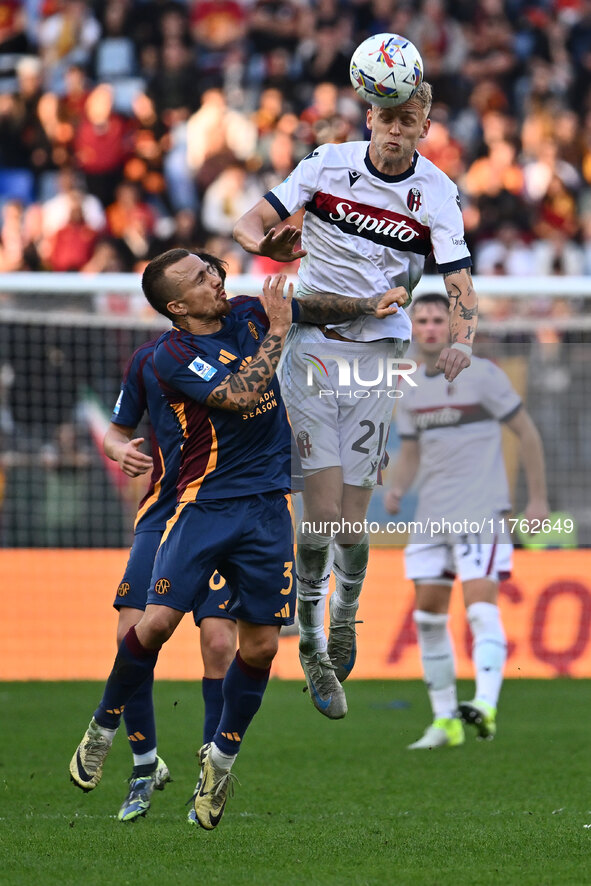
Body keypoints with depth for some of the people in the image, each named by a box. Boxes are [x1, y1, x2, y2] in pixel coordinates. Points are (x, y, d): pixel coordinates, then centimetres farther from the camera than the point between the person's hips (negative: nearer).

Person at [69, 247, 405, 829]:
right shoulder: (170, 355, -11)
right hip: (205, 503, -4)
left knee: (260, 646, 0)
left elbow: (315, 308, 24)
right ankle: (104, 728, 9)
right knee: (158, 620, -15)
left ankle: (222, 755, 21)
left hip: (268, 507, 4)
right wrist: (278, 330, -14)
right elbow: (240, 395, -22)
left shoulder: (249, 313, 7)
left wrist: (370, 305, 11)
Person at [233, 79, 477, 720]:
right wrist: (266, 243, -25)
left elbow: (458, 282, -5)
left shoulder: (437, 193, -1)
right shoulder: (328, 164, -2)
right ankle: (311, 644, 1)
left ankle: (345, 616, 27)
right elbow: (249, 224, -1)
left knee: (351, 520, -3)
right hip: (313, 343, 0)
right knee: (323, 509, -13)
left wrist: (462, 341, -25)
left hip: (380, 349, 1)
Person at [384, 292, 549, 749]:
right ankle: (445, 720, 12)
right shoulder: (410, 390, 12)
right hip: (432, 516, 7)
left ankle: (486, 705, -31)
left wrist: (538, 499, -2)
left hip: (482, 511, -6)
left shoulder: (481, 374, -6)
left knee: (481, 604, -19)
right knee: (428, 613, 5)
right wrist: (397, 488, 0)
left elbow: (527, 433, -1)